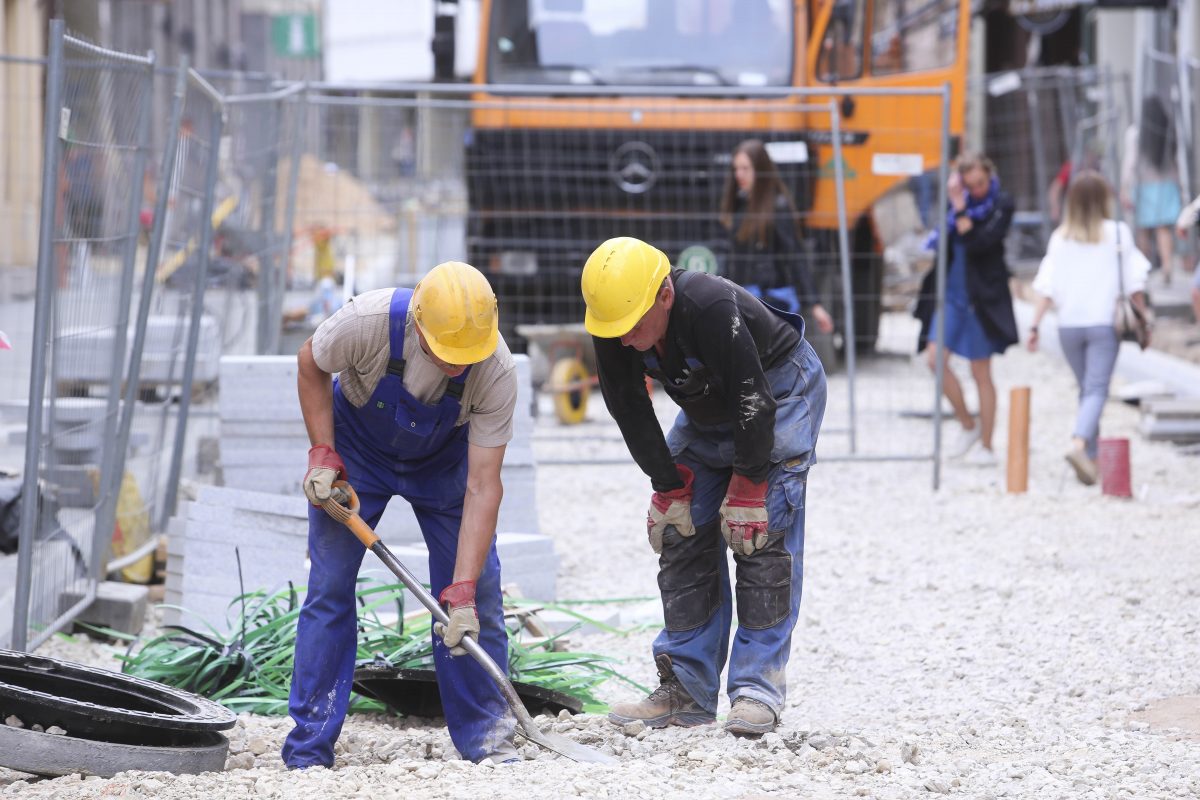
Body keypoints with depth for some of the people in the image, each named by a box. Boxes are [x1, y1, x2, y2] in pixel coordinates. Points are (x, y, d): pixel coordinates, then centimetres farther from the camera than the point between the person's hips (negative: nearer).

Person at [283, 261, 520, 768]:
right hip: (356, 447, -1)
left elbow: (482, 487, -32)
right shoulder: (368, 321, -37)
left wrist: (462, 591, -36)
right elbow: (311, 365, -12)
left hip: (443, 457, 1)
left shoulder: (497, 371, -34)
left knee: (479, 591, -8)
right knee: (329, 587, -8)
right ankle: (308, 754, -2)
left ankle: (486, 741, 6)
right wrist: (322, 453, -19)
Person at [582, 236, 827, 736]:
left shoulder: (712, 309, -38)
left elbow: (753, 402, -32)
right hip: (707, 410, 7)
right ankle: (686, 691, 4)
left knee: (762, 536, -16)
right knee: (683, 535, 0)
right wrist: (668, 487, -10)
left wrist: (748, 487, -25)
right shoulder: (612, 327, -19)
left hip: (781, 392, -7)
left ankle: (758, 690, -15)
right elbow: (630, 411, -8)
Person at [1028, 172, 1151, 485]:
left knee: (1086, 390, 17)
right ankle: (1079, 444, -31)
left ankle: (1091, 458, 18)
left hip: (1069, 325, 3)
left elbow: (1046, 286, -2)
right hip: (1103, 322, -3)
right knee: (1096, 391, -8)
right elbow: (1134, 284, 0)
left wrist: (1035, 325, -1)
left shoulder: (1060, 237, 3)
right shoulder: (1117, 233, -2)